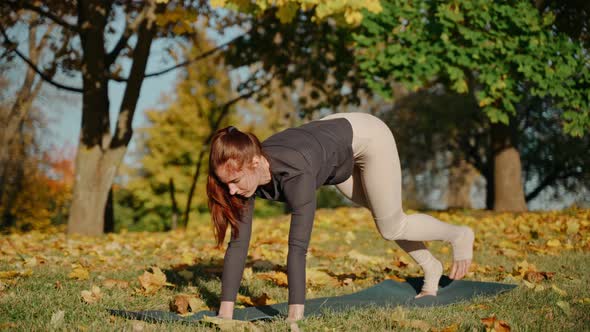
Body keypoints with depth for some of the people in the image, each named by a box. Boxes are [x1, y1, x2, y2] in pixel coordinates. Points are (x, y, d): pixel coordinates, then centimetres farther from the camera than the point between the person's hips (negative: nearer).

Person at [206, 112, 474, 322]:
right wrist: (225, 313, -29)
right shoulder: (245, 173, -27)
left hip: (367, 135, -6)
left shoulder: (295, 173, -45)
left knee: (391, 228, 5)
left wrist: (295, 317, -48)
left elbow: (298, 245, -48)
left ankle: (460, 235, 34)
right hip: (333, 138, 6)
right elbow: (238, 243, -26)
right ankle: (430, 267, 47)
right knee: (379, 211, 23)